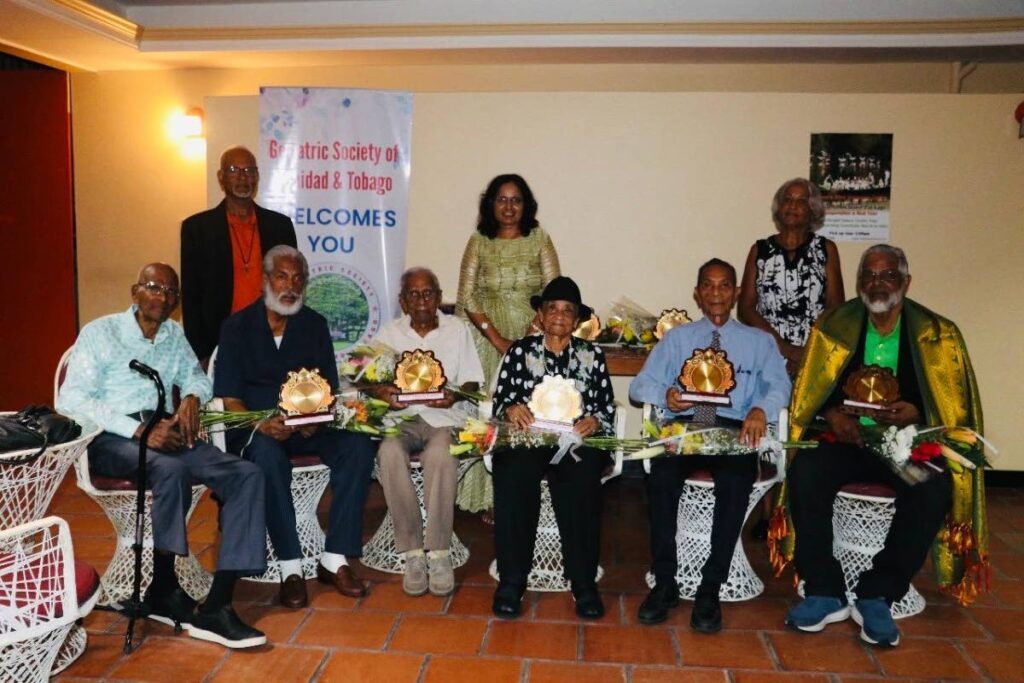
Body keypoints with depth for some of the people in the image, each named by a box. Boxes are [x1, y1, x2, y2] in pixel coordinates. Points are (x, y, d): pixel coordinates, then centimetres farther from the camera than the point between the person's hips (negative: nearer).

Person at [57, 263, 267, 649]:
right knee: (172, 469, -39)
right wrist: (138, 430, -23)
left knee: (246, 475, -20)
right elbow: (69, 399, -10)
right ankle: (163, 590, -17)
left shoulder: (174, 335, 17)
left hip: (161, 435, 5)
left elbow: (196, 376, 27)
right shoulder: (100, 332, 0)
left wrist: (192, 398, 0)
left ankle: (216, 606, -26)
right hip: (110, 439, -5)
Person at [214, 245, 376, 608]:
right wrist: (261, 425, -23)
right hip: (255, 428, -3)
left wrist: (317, 417, -16)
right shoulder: (238, 326, 2)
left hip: (306, 427, 3)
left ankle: (335, 559, -18)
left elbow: (329, 387, 7)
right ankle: (291, 567, -25)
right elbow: (229, 397, -4)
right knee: (268, 455, -37)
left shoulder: (314, 324, 10)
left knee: (358, 446, -24)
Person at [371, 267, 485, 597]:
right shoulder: (389, 332, 14)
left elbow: (472, 382, 8)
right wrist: (381, 391, -14)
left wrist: (455, 395, -14)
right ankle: (412, 553, -24)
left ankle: (439, 552, -25)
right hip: (401, 417, 1)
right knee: (390, 453, -33)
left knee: (440, 455, -36)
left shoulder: (457, 328, 11)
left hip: (443, 417, -1)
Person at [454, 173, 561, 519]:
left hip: (531, 338, 0)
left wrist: (530, 335, -14)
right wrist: (497, 339, -11)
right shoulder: (479, 242, 7)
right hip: (487, 339, 0)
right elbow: (466, 297, 0)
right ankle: (490, 498, 8)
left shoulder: (538, 239, 7)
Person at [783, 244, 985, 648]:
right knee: (805, 471, -30)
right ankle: (825, 593, -17)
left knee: (935, 489, -32)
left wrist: (915, 413, -18)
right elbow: (809, 394, 7)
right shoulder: (833, 327, 5)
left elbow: (955, 406, 2)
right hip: (846, 438, 0)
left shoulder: (938, 334, 4)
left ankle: (876, 596, -16)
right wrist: (832, 414, -14)